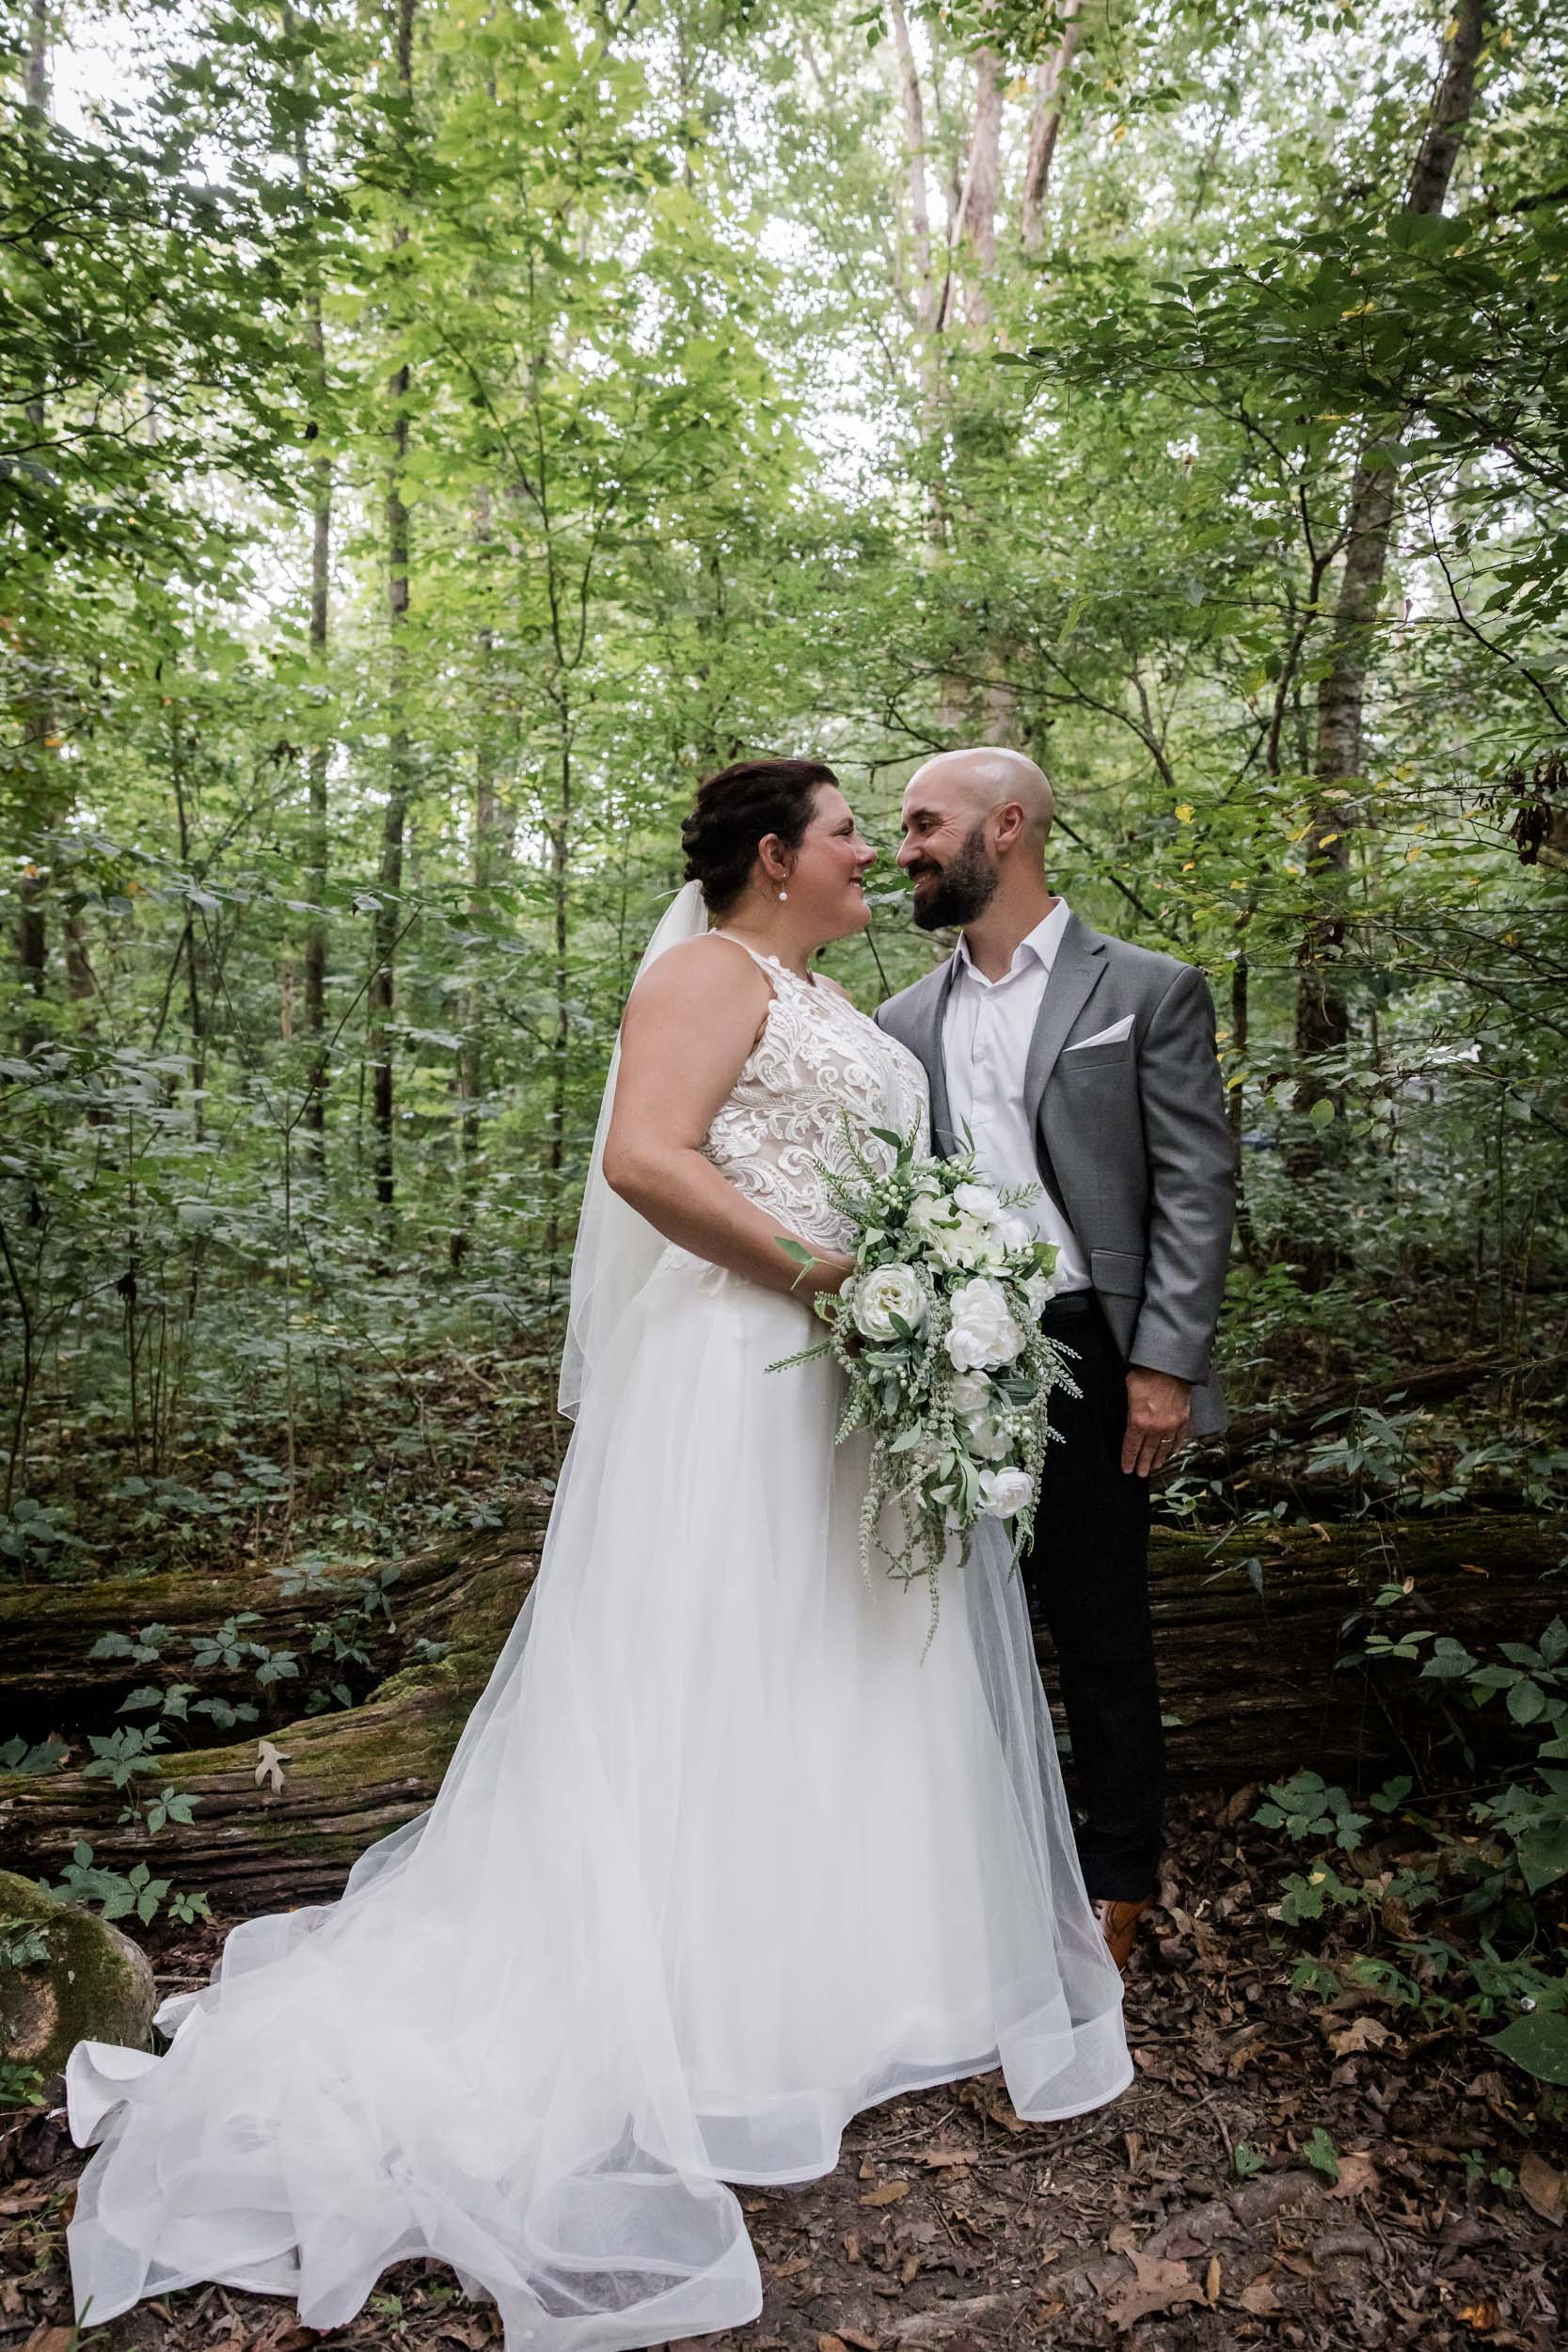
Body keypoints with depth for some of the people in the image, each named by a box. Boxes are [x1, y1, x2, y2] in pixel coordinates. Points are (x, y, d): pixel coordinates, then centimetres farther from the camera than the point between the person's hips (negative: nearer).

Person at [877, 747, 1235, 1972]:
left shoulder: (1149, 990, -1)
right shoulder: (907, 1020, 11)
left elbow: (1198, 1188, -6)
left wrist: (1164, 1365, -12)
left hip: (1084, 1356, -4)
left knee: (1102, 1629, 8)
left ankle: (1118, 1882, 27)